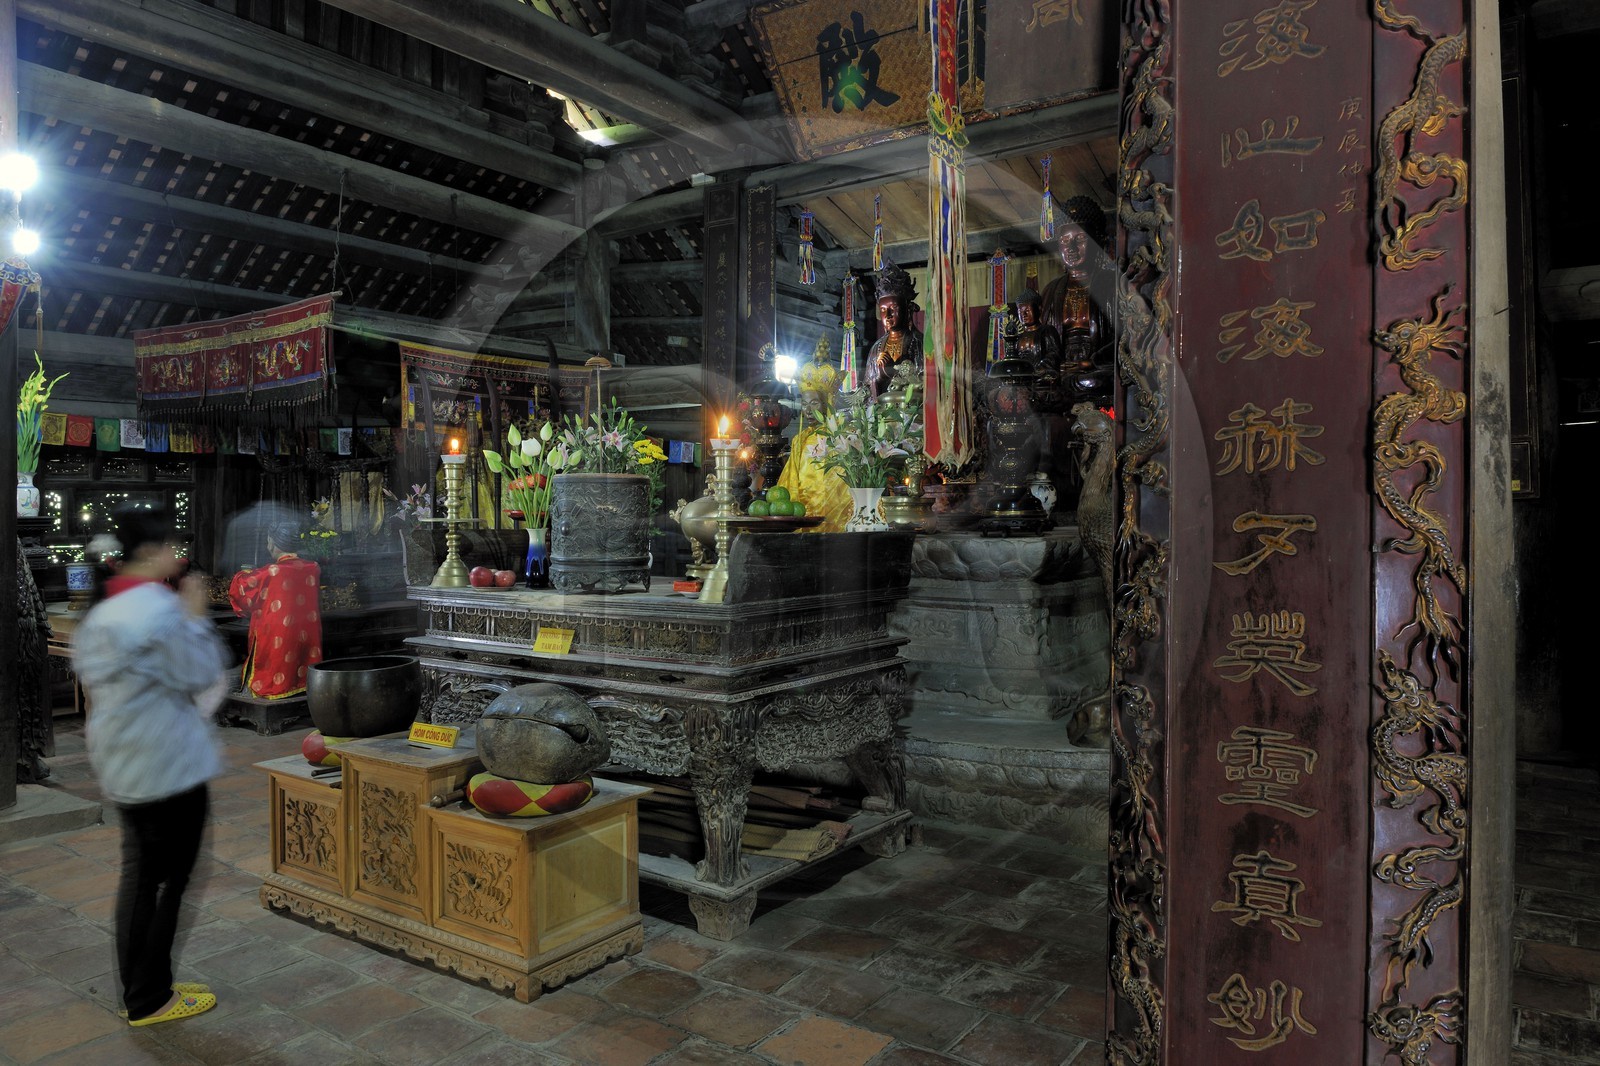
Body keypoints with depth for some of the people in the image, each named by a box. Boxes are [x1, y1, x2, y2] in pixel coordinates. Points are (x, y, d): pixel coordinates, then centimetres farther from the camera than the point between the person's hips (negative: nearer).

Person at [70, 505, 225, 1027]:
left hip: (122, 764, 9)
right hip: (169, 765, -9)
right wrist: (196, 617, -9)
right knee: (169, 881, 4)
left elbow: (89, 675, 15)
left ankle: (137, 989, 25)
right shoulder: (162, 609, -20)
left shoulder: (99, 614, 7)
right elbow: (198, 676, -15)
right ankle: (150, 999, 14)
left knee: (138, 876, 16)